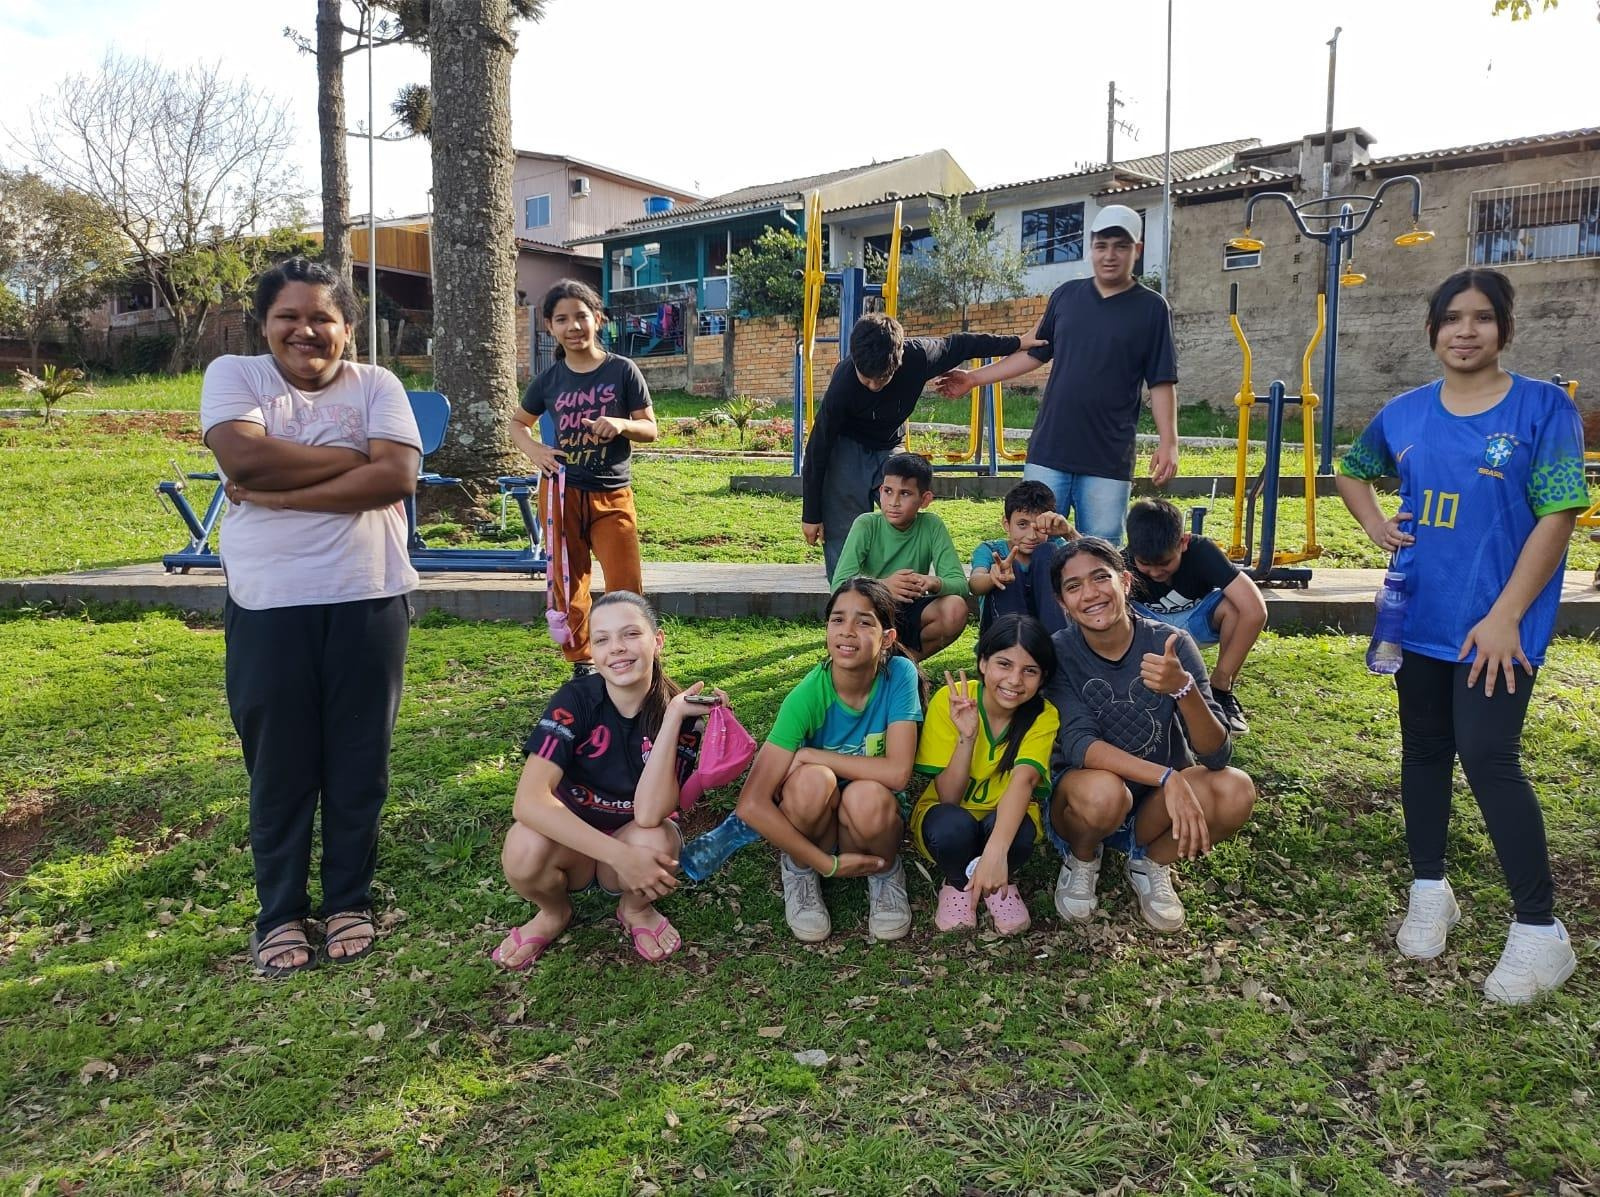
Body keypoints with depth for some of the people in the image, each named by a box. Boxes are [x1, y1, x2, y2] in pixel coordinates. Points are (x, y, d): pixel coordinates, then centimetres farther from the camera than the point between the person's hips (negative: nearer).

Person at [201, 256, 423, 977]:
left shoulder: (376, 384, 5)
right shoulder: (232, 375, 5)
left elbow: (397, 476, -11)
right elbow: (244, 458, -15)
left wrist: (279, 493, -13)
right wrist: (356, 457, -9)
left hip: (368, 601, 0)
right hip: (268, 605, 0)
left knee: (359, 762, 9)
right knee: (279, 766, 8)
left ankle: (349, 902, 27)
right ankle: (280, 912, 26)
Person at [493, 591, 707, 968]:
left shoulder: (679, 709, -17)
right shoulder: (575, 699, -19)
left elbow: (649, 814, -30)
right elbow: (530, 800, -31)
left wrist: (673, 717, -35)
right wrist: (621, 855, -38)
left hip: (636, 841, 0)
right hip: (572, 841, 0)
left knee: (654, 841, -34)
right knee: (525, 847, -33)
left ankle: (636, 910, 2)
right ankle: (554, 912, 3)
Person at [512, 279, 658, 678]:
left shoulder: (622, 371, -3)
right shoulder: (549, 380, 2)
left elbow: (650, 430, 0)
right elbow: (517, 423, 17)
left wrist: (622, 424, -21)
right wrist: (533, 450, -4)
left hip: (612, 496, -2)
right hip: (562, 493, 2)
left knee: (626, 589, -5)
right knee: (569, 586, 9)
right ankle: (581, 664, 24)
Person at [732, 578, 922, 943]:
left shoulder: (899, 675, -19)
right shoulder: (806, 697, -22)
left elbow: (897, 772, -27)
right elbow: (750, 804, -26)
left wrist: (809, 754, -25)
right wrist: (828, 863, -25)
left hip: (875, 818, 1)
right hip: (818, 819, -1)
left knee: (867, 796, -34)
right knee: (813, 780, -34)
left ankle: (884, 871, 1)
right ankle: (799, 868, -1)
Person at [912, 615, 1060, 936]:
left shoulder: (1044, 716, -17)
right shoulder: (949, 700, -20)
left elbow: (1024, 779, -35)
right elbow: (948, 797, -19)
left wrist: (996, 850, -51)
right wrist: (966, 736, -36)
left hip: (1007, 818, 1)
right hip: (949, 815, -1)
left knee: (1021, 830, -34)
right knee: (953, 825, -36)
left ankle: (1004, 883, 1)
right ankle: (956, 883, -1)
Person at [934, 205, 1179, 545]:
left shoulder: (1152, 308, 1)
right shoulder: (1066, 295, 10)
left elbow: (1162, 382, -1)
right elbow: (1035, 353, 18)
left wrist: (1168, 443, -12)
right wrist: (974, 378, 15)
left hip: (1108, 461, -2)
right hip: (1048, 452, 3)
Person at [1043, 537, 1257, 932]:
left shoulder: (1171, 644, -15)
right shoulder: (1058, 653, -16)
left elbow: (1217, 755, -21)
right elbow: (1078, 745, -25)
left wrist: (1183, 688, -40)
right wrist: (1167, 777, -40)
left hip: (1157, 809, 2)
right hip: (1083, 803, -2)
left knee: (1236, 790, -27)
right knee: (1103, 791, -36)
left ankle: (1151, 862, 2)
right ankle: (1081, 859, 0)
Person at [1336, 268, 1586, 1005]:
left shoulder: (1543, 407, -8)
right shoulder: (1405, 413, 5)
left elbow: (1556, 519, -12)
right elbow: (1352, 470, 23)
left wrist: (1505, 616, -17)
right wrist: (1375, 524, 4)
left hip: (1498, 620, -5)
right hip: (1420, 613, 5)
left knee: (1487, 757, -10)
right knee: (1424, 750, 13)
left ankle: (1540, 930, 5)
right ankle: (1430, 892, 30)